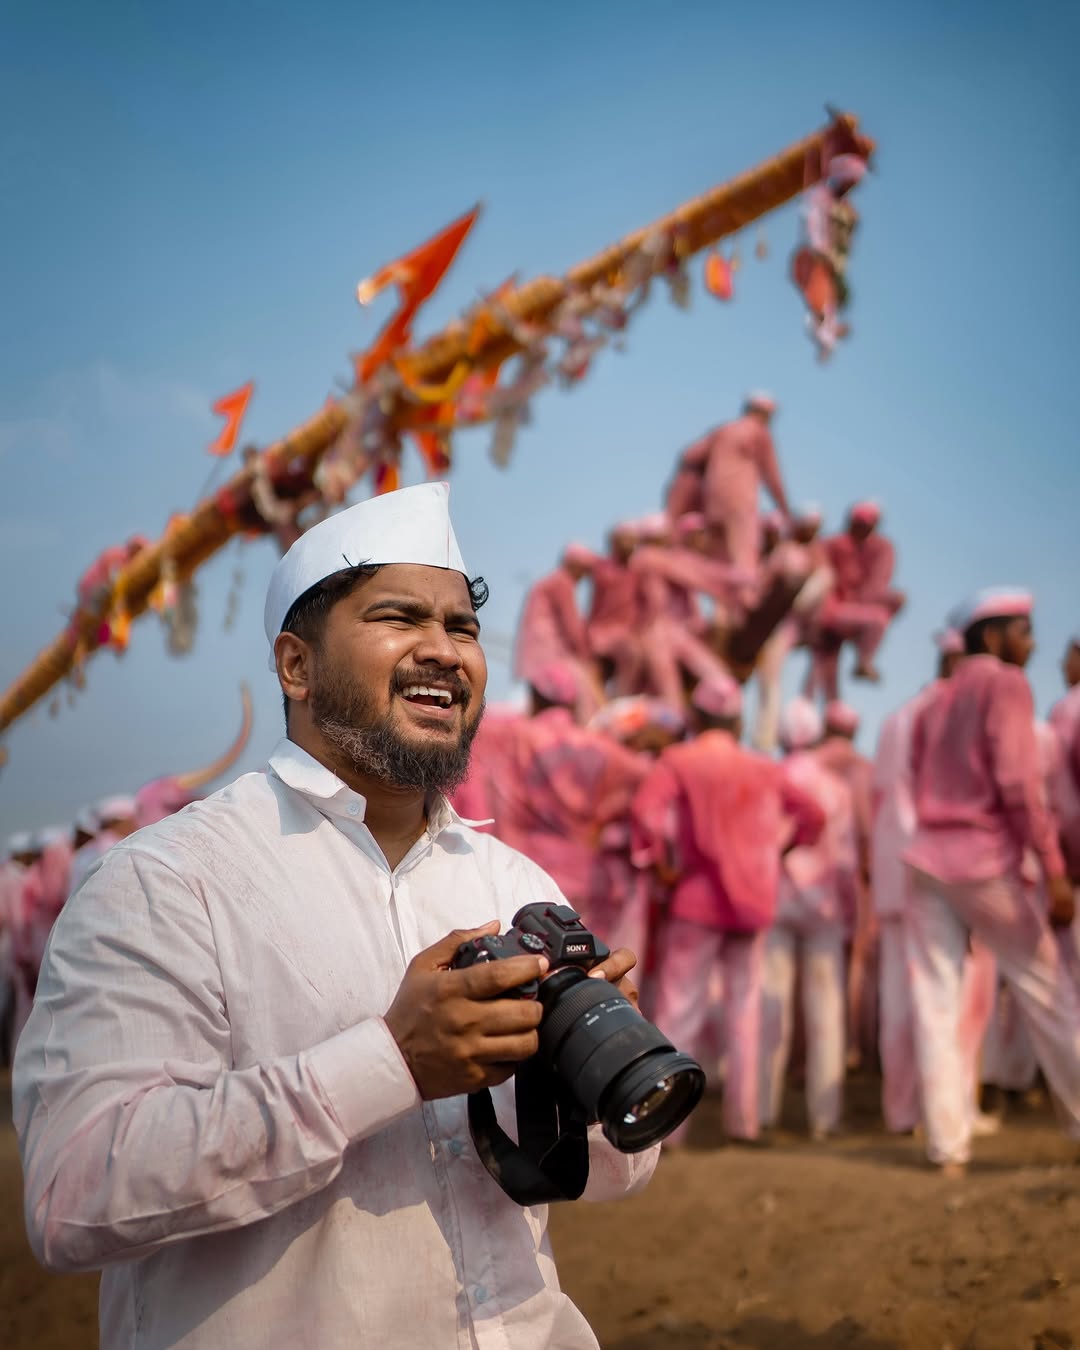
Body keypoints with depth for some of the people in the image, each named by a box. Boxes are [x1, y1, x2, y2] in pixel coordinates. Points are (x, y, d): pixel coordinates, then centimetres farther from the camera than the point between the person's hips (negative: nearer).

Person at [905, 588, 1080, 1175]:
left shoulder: (935, 703, 18)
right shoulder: (1005, 684, -3)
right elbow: (1019, 784, -13)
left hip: (928, 857, 6)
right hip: (986, 861, -6)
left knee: (935, 1009, 1)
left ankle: (947, 1148, 0)